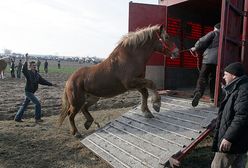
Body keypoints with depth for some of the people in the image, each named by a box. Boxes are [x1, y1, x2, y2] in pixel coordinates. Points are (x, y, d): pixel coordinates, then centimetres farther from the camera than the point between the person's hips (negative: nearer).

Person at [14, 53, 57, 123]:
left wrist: (51, 84, 2)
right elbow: (24, 70, -35)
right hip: (28, 91, -8)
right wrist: (26, 61, -43)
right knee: (37, 103, -9)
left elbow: (42, 81, 8)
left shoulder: (37, 74, 7)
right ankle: (37, 118, 2)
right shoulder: (28, 73, -13)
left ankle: (17, 118, 28)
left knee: (24, 105, 16)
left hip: (31, 92, 8)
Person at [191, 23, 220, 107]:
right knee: (213, 78, 16)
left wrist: (195, 48, 11)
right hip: (218, 60, 5)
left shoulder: (213, 33, 4)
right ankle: (213, 96, 19)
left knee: (202, 78, -7)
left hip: (209, 59, -5)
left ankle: (198, 93, -25)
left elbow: (203, 41, -4)